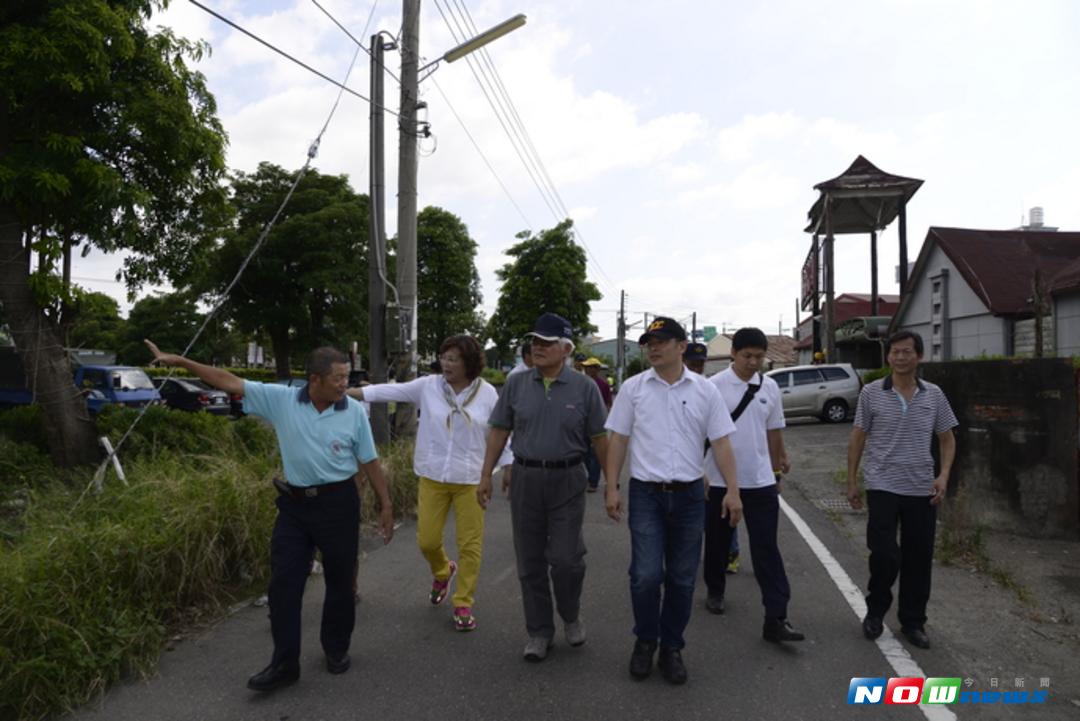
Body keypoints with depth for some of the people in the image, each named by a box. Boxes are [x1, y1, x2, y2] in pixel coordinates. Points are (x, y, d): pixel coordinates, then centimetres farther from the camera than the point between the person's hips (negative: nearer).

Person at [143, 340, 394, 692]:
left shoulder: (354, 411, -8)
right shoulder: (282, 399, -7)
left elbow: (370, 461, -1)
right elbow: (229, 382, -6)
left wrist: (386, 505, 0)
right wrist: (180, 361, -10)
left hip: (338, 503, -1)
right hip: (294, 504, 2)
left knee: (340, 582, 11)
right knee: (283, 583, 5)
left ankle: (336, 649, 33)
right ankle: (284, 663, 19)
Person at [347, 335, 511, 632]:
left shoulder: (486, 393, -4)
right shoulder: (428, 386, -2)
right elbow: (391, 390, -5)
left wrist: (509, 468, -2)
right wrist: (349, 391, -12)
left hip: (471, 479, -1)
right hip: (433, 477, 2)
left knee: (469, 544, 3)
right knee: (427, 541, 7)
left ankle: (463, 604, 20)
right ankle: (442, 572, 41)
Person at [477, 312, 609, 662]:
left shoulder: (584, 388, -3)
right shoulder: (515, 384, 2)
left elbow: (599, 439, -1)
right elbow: (499, 432, 6)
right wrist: (486, 475, 4)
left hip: (568, 481, -2)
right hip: (525, 478, 2)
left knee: (566, 559, -2)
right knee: (530, 562, 10)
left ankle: (571, 617, 29)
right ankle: (538, 631, 26)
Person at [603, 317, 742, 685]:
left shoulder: (705, 390, 1)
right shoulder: (633, 388, 1)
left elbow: (721, 443, 1)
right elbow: (618, 440, 3)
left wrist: (732, 490, -6)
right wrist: (611, 487, -2)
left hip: (689, 495, 1)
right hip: (646, 494, -1)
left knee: (682, 579, 8)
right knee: (646, 575, -4)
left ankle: (671, 648, 25)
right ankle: (644, 641, 20)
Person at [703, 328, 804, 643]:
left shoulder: (770, 387, 4)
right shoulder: (714, 386, -9)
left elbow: (774, 431, 13)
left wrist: (777, 469, 16)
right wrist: (698, 473, -7)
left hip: (760, 481, 2)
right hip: (720, 480, -2)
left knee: (766, 548, 0)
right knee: (718, 543, 15)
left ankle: (776, 618, 2)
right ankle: (715, 592, 37)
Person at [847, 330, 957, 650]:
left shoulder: (934, 395, 3)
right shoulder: (871, 393, -3)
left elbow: (947, 439, 10)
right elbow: (857, 438, 2)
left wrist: (944, 475, -6)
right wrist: (851, 481, 1)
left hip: (922, 489, 3)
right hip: (882, 487, -2)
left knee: (919, 559, 9)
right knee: (885, 555, -5)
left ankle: (913, 621, 26)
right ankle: (875, 612, 21)